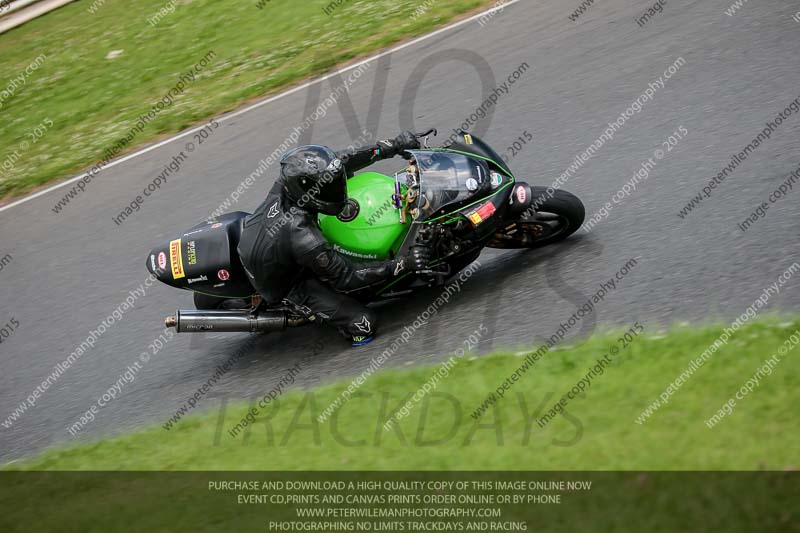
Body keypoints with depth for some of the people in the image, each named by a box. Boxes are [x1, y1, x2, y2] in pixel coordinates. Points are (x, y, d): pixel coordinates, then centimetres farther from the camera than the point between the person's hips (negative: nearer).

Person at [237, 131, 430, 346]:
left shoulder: (289, 181, -25)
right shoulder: (303, 237, -43)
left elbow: (342, 161, -12)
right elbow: (345, 277, -29)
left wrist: (393, 146, -14)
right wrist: (404, 264, -34)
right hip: (285, 285, -7)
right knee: (364, 324, -13)